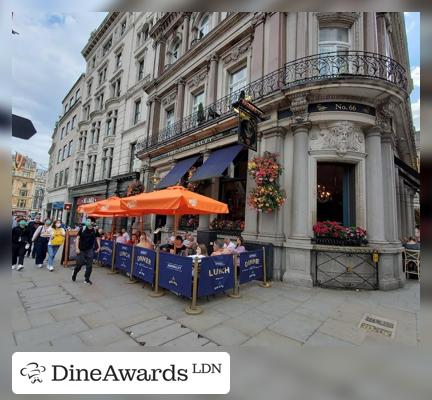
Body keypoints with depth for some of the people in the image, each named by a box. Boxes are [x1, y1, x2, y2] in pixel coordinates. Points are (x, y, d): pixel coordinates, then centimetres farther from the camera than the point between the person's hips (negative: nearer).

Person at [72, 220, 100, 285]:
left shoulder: (95, 230, -3)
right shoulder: (82, 229, -9)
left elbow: (97, 238, 8)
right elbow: (77, 238, -6)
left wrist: (99, 247, 0)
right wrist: (77, 248, -10)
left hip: (90, 250, 2)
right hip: (81, 250, -1)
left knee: (89, 265, 0)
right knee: (79, 264, 7)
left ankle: (86, 279, 15)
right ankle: (74, 274, 38)